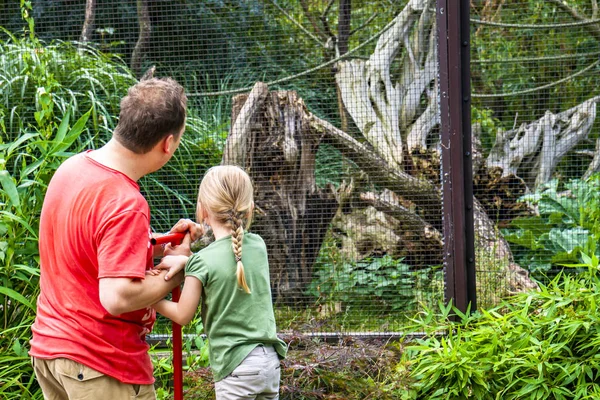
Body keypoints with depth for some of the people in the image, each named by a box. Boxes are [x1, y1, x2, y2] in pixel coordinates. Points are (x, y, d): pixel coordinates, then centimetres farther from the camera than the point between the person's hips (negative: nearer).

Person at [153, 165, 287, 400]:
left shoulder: (202, 262, -13)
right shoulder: (258, 246, 3)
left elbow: (183, 316, -4)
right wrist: (185, 259, 3)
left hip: (236, 367, -6)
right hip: (270, 361, 6)